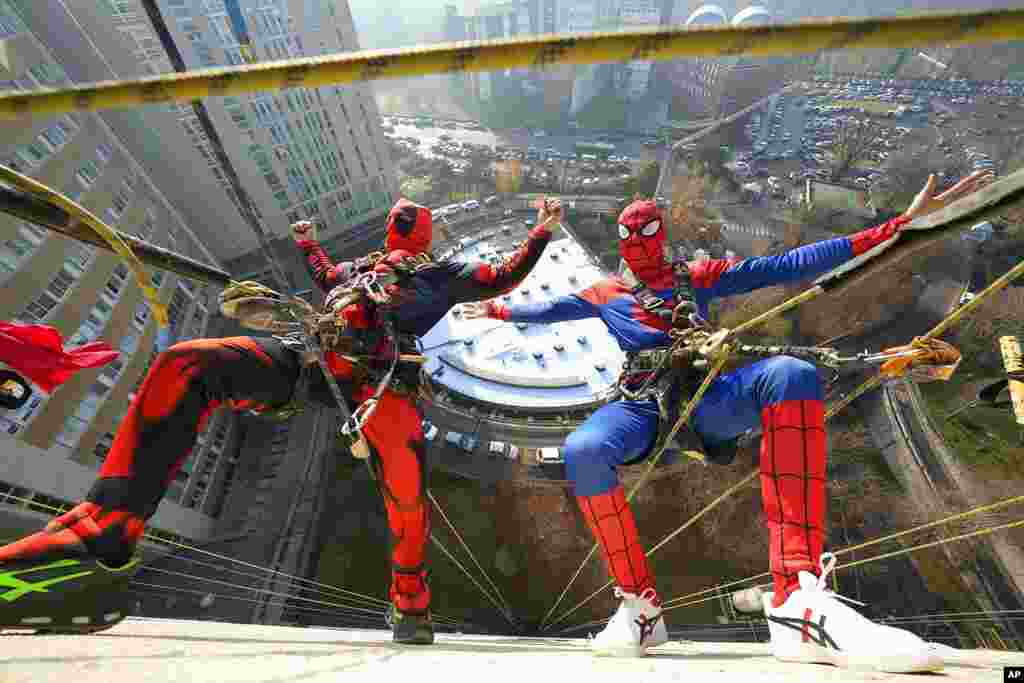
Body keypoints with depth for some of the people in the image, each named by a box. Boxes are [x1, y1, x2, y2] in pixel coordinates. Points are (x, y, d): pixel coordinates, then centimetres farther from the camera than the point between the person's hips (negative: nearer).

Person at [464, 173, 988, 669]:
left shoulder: (700, 277, 20)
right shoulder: (606, 295, 22)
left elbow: (790, 265, 16)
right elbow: (546, 309, 30)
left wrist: (901, 221, 14)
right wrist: (496, 310, 34)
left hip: (706, 399, 1)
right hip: (643, 406, 0)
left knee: (790, 373, -30)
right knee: (582, 451, -32)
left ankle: (797, 599, -31)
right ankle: (640, 604, -11)